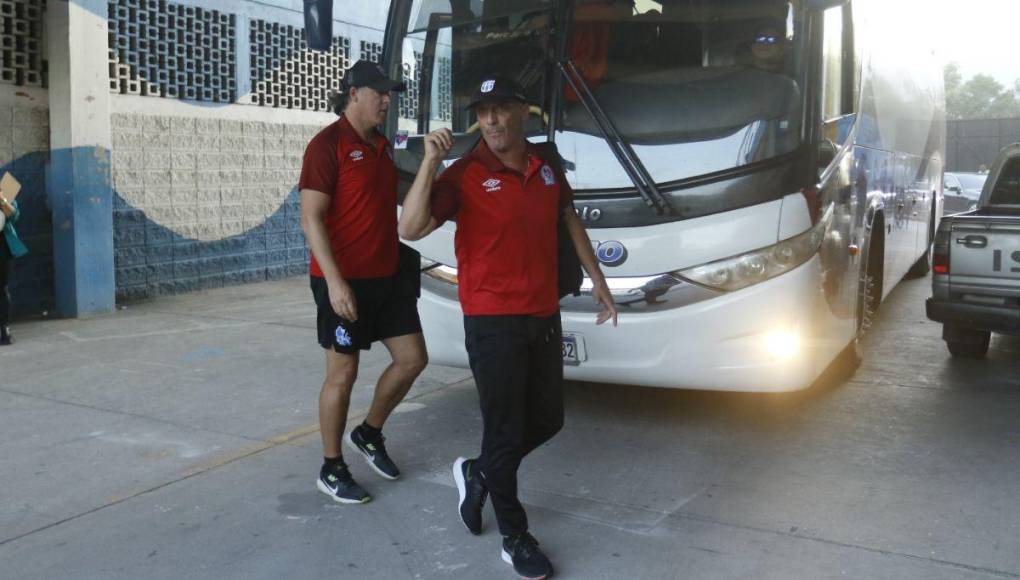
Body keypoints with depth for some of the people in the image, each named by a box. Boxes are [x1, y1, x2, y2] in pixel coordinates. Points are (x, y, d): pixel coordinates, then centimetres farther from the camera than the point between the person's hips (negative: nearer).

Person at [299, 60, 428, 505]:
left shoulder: (381, 145, 14)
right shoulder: (328, 145, -11)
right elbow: (311, 218, -18)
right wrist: (334, 280, -25)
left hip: (387, 276, 8)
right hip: (344, 281, -8)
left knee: (412, 358, 10)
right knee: (343, 373, 1)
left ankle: (369, 434, 31)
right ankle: (331, 469, 17)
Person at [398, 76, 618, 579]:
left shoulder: (547, 165, 5)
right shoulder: (465, 174, -11)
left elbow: (570, 220, 19)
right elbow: (411, 229, -22)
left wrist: (597, 280, 22)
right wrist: (430, 162, -28)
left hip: (544, 316, 6)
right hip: (493, 321, -6)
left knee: (547, 420, 17)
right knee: (506, 429, 4)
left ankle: (478, 473, 41)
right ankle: (515, 537, 23)